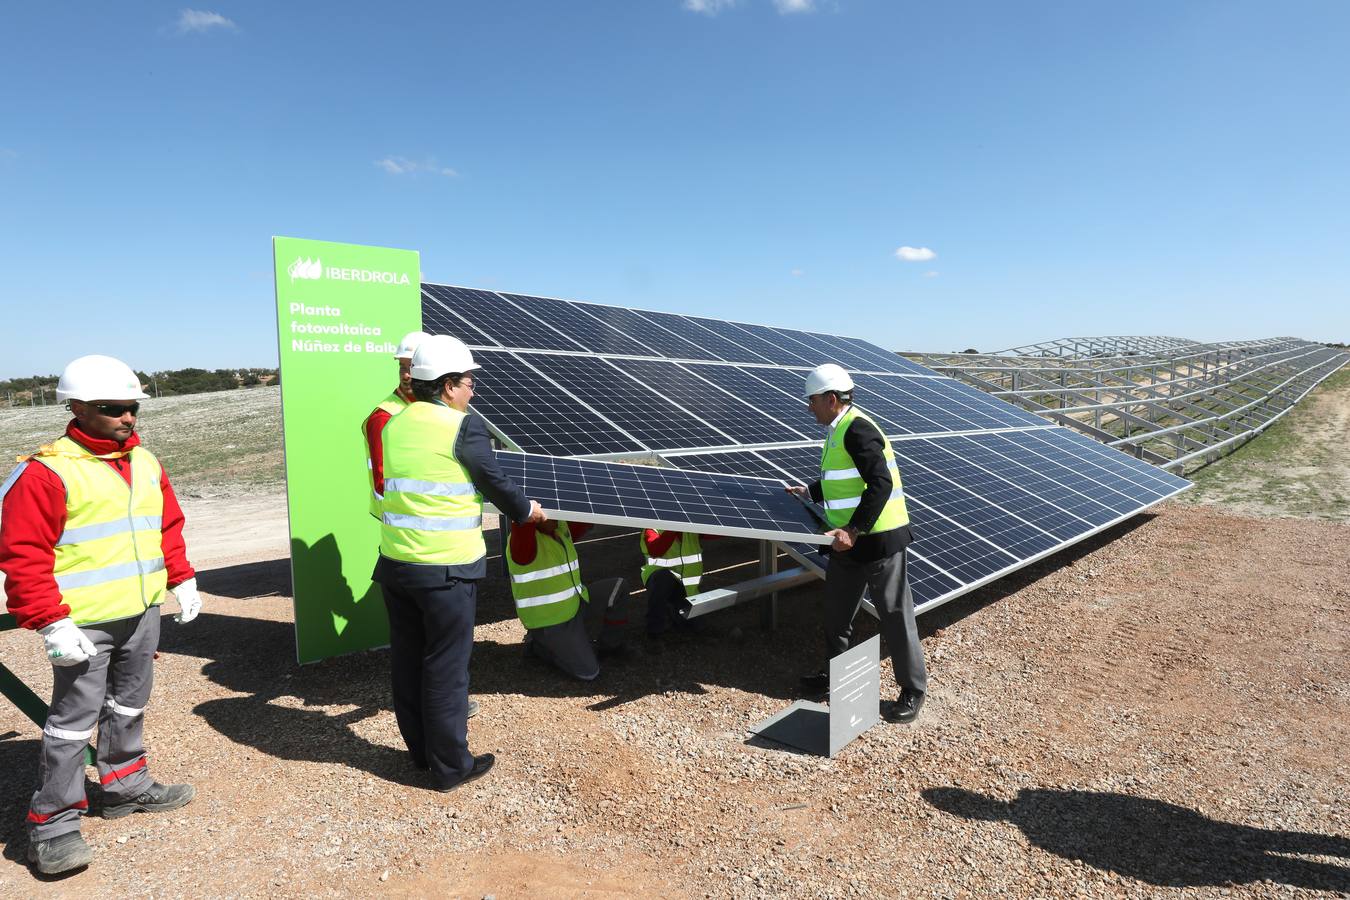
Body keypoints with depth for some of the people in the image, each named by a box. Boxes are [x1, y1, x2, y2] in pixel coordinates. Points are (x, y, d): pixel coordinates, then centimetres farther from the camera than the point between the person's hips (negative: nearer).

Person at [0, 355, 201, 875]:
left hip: (143, 614, 7)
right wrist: (50, 622, -20)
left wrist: (181, 578, 11)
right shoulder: (48, 472, -14)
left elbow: (168, 527, 18)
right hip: (83, 624, -7)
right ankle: (53, 822, 14)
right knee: (73, 720, 1)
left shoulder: (146, 464, 8)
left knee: (129, 706, 20)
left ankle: (125, 784, 36)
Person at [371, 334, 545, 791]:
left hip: (395, 561, 6)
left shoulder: (394, 424, 6)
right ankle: (450, 766, 19)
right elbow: (493, 481, -6)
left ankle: (421, 750, 34)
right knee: (446, 667, 6)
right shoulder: (464, 426, -13)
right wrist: (527, 509, 12)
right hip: (446, 568, -6)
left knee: (407, 660, 17)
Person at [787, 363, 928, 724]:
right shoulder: (839, 431, 12)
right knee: (836, 612, 19)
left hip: (879, 539, -10)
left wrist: (854, 530, -28)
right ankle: (837, 672, 36)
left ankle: (913, 691, 16)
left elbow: (881, 483, -27)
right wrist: (809, 491, 26)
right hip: (849, 539, 10)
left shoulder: (857, 429, -19)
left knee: (895, 616, 2)